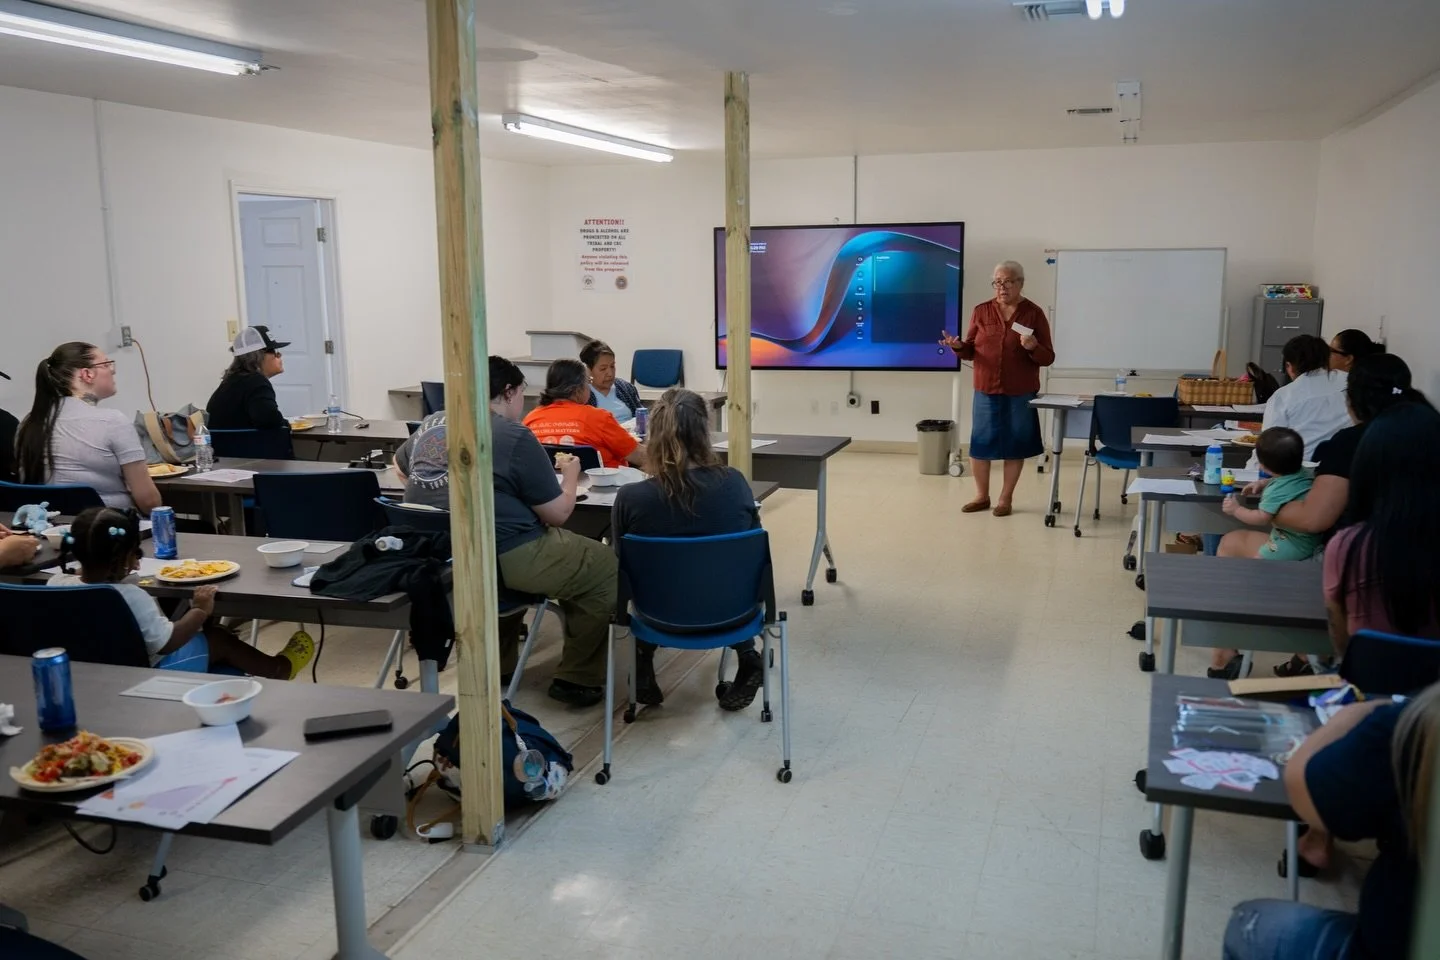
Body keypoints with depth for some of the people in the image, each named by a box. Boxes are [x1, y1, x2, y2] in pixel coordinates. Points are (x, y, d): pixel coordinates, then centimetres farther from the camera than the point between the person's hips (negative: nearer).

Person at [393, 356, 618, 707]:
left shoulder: (430, 423, 11)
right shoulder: (515, 436, -10)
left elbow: (400, 466, 32)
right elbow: (557, 514, -6)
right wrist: (570, 477, 13)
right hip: (502, 558, -8)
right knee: (605, 568, 10)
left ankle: (497, 666, 37)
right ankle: (576, 679, 16)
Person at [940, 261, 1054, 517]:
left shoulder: (1034, 313, -3)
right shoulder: (981, 311, 4)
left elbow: (1048, 358, -3)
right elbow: (970, 351, 8)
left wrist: (1033, 347, -23)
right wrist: (958, 346, -13)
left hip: (1020, 394, -2)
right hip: (986, 391, 2)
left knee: (1014, 446, 6)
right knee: (979, 444, 5)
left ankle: (1006, 498, 19)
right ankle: (982, 496, 21)